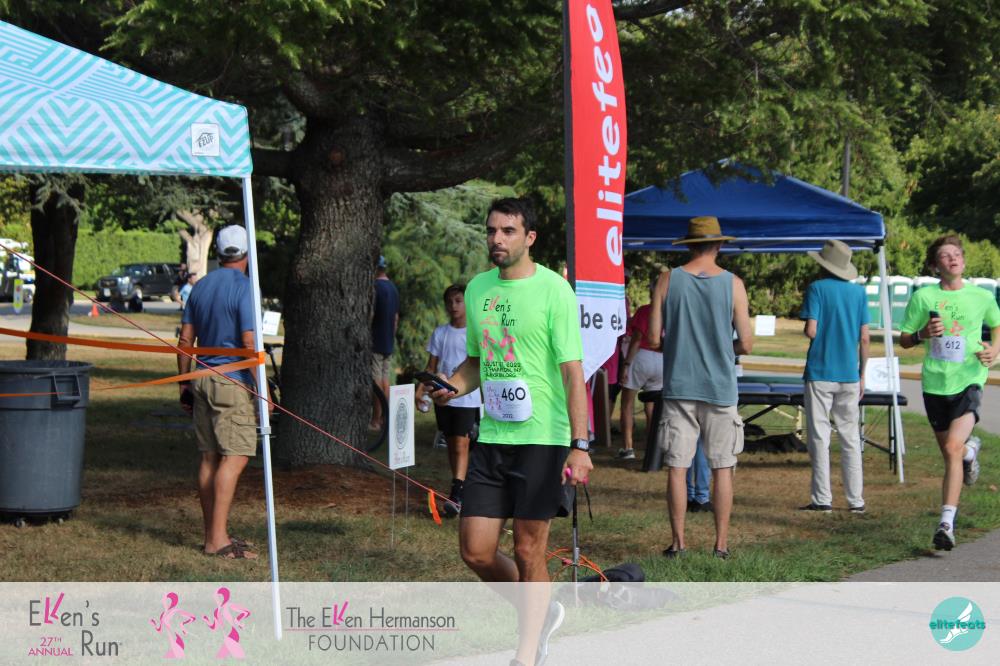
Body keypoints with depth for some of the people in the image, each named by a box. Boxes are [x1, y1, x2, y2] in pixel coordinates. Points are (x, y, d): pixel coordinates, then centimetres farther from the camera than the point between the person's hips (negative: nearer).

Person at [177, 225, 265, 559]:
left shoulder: (201, 286, 11)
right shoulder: (244, 288, -11)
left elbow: (185, 339, 13)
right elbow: (249, 344, -16)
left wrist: (184, 383, 20)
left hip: (202, 379, 8)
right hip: (232, 381, -8)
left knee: (210, 458, 10)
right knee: (235, 457, -8)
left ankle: (213, 535, 14)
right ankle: (218, 539, -15)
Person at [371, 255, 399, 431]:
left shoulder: (375, 287, -15)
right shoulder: (393, 288, 13)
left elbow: (370, 314, -18)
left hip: (375, 342, -8)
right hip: (388, 342, 8)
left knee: (376, 381, -6)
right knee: (385, 380, 12)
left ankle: (376, 421, -4)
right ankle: (385, 418, 15)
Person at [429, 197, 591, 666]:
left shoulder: (553, 291, -9)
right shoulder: (477, 289, 10)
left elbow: (573, 373, -12)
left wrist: (579, 445, -20)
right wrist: (452, 388, 0)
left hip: (542, 438, -6)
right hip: (491, 437, 6)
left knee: (528, 552, -1)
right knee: (475, 551, 3)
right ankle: (540, 612, 27)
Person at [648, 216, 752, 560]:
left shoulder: (668, 281, -2)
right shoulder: (733, 284, -4)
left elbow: (653, 336, -2)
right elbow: (745, 343, -4)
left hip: (679, 386, 1)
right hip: (720, 387, 0)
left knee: (677, 466, 4)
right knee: (722, 468, 6)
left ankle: (678, 541, 5)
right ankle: (721, 543, 6)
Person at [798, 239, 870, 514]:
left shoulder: (817, 289, -7)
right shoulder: (858, 292, 5)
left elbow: (811, 331, -14)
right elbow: (864, 338, 5)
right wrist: (862, 375, 12)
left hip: (820, 373, -4)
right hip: (849, 374, 4)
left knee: (819, 437, 1)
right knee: (851, 438, 9)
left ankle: (822, 499, 1)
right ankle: (856, 500, 9)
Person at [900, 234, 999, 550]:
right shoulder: (923, 297, 0)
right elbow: (904, 340, 7)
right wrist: (923, 334, -14)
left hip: (969, 381, -2)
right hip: (935, 382, 2)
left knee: (953, 446, -21)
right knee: (950, 452, 14)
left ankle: (947, 522, -18)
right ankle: (970, 450, 52)